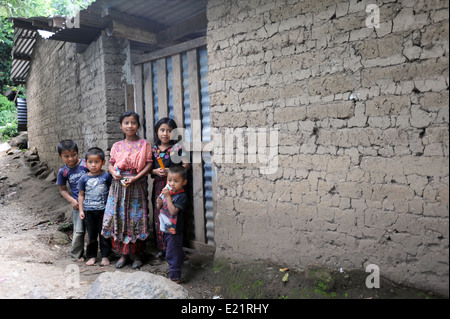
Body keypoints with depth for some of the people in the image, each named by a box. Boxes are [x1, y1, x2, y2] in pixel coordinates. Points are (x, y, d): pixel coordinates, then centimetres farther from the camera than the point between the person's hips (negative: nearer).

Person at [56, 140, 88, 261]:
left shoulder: (86, 164, -8)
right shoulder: (63, 172, -1)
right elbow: (62, 189, 9)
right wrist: (72, 200, -6)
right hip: (78, 204, 1)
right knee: (79, 231, 1)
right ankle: (77, 255, 19)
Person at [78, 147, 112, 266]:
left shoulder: (106, 176, -5)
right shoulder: (84, 178, 1)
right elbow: (81, 195, 8)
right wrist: (81, 210, 3)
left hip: (103, 210, -2)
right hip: (89, 211, 2)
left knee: (104, 234, 6)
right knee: (91, 235, 12)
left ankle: (105, 256, 18)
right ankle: (92, 256, 25)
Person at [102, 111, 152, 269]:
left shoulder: (144, 144, 0)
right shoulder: (116, 146, 9)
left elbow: (149, 164, -5)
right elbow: (111, 163, 14)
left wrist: (136, 177, -16)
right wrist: (113, 172, -8)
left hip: (137, 185, -3)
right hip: (119, 185, 3)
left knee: (136, 219, 0)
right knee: (118, 217, 3)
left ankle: (137, 255, 16)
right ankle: (123, 254, 19)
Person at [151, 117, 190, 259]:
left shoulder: (177, 147, -2)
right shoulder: (153, 149, 10)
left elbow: (186, 165, -5)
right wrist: (155, 171, -9)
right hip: (158, 186, 4)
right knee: (158, 215, 5)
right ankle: (162, 248, 17)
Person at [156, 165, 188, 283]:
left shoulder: (181, 196, -19)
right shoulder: (166, 192, 3)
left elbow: (173, 211, -29)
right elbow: (159, 209, 13)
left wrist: (167, 197, -30)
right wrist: (159, 203, -10)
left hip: (175, 230, -8)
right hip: (165, 228, 8)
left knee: (172, 254, 0)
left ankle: (175, 277, 13)